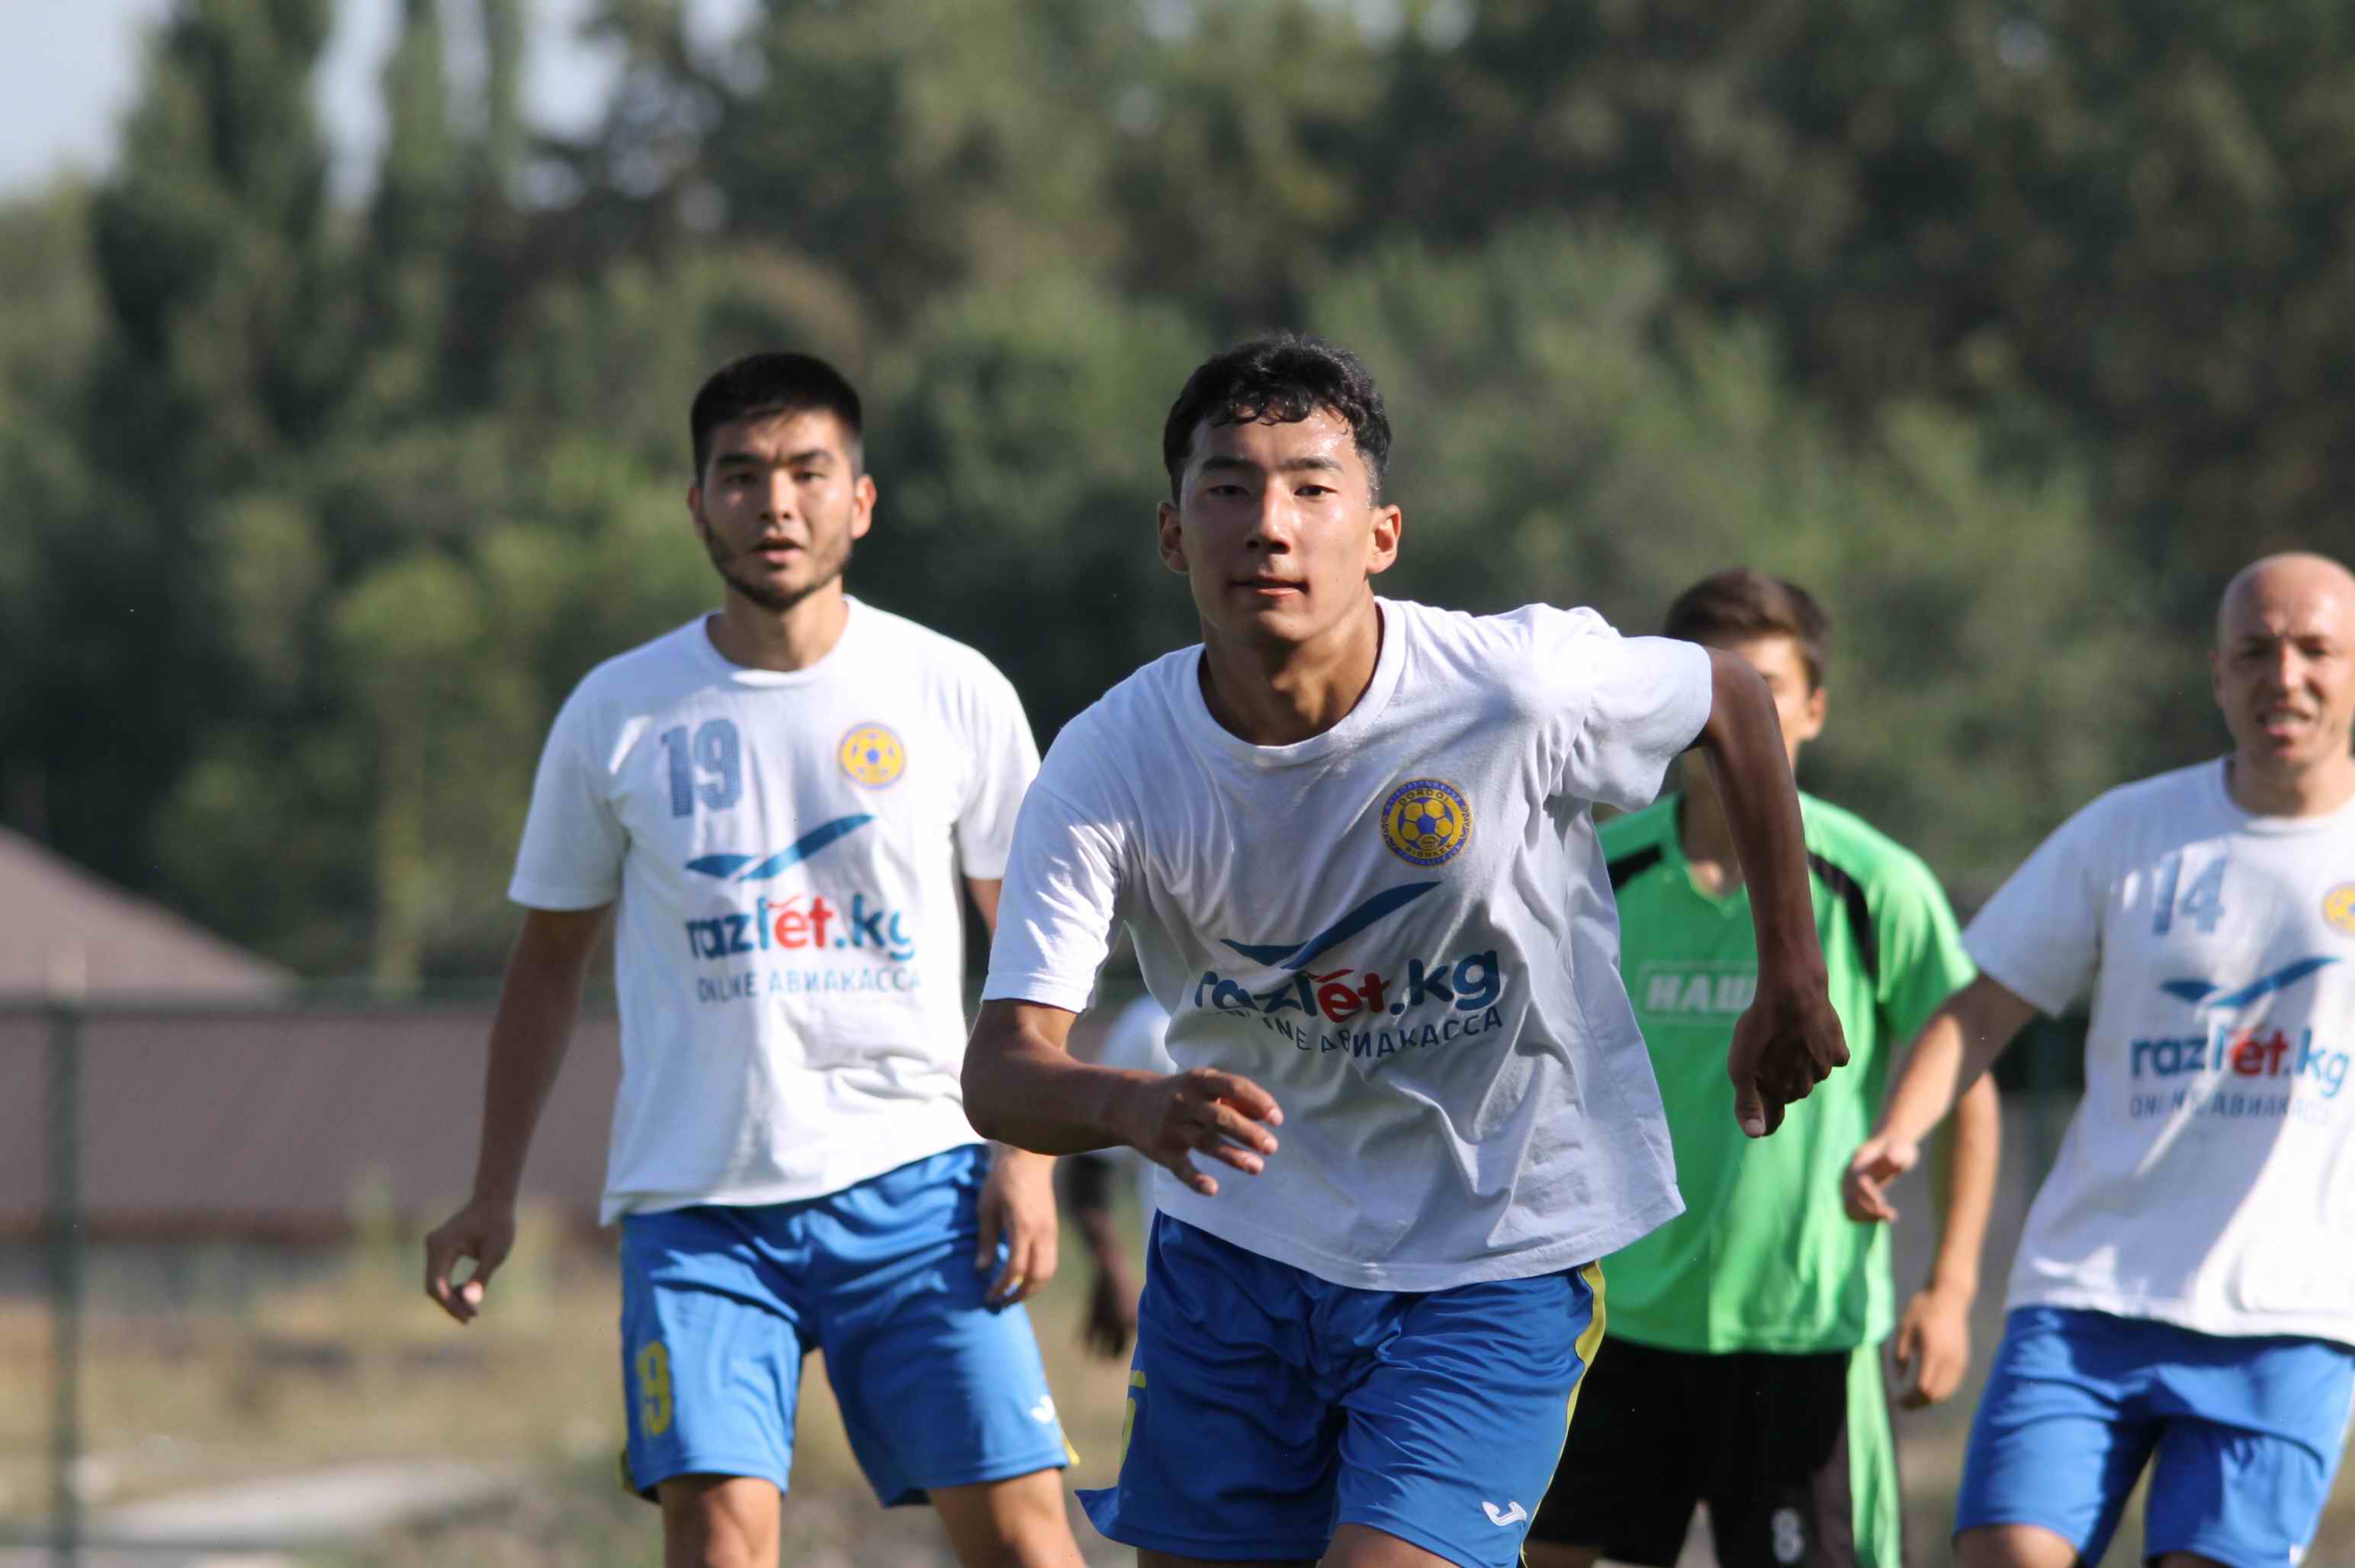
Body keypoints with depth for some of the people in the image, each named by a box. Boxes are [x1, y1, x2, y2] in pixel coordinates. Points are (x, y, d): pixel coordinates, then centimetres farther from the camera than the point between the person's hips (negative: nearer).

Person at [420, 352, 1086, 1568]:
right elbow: (550, 956, 14)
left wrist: (1028, 1155, -3)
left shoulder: (955, 695, 3)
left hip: (915, 1187, 0)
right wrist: (492, 1194, 11)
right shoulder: (618, 715, 5)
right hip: (696, 1197, 0)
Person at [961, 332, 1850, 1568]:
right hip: (1237, 1243, 3)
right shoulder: (1108, 768, -15)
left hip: (1495, 1265, -3)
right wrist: (1135, 1108, -43)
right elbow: (1002, 1070, -20)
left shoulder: (1516, 688, -20)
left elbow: (1735, 702, 2)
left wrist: (1791, 981, 9)